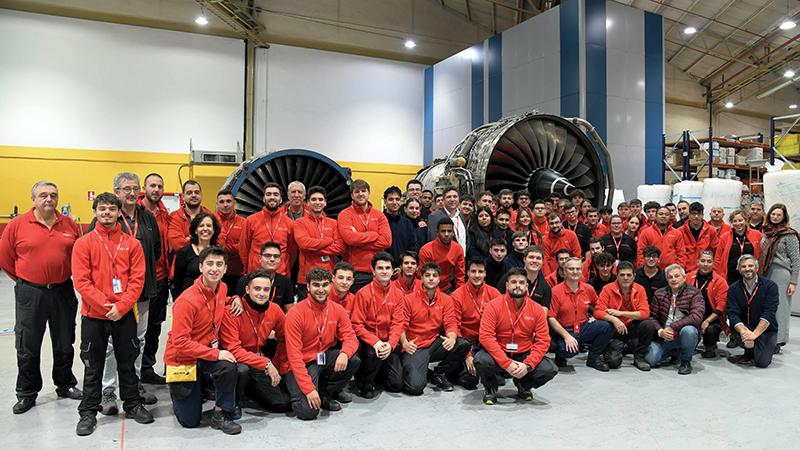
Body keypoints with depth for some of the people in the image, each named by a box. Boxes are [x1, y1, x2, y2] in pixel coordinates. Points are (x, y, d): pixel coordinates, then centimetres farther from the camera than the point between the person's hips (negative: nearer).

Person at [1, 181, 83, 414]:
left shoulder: (69, 224, 2)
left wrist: (63, 276, 8)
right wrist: (24, 280, 5)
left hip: (63, 292, 2)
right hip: (29, 294, -2)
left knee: (64, 344, 14)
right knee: (27, 347, 7)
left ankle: (65, 385, 31)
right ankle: (27, 393, 24)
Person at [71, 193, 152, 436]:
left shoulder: (132, 244, 1)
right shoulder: (83, 243, -2)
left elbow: (137, 279, -3)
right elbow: (81, 281, -8)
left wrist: (121, 306, -14)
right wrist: (105, 306, -15)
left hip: (125, 314, 1)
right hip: (94, 315, -1)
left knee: (127, 362, 13)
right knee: (93, 367, 9)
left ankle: (133, 404, 26)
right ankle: (88, 412, 22)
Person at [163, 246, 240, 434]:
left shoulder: (222, 288, -4)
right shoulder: (187, 300, -25)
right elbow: (180, 342, -26)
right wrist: (215, 354, -29)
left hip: (209, 354, 5)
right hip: (183, 360, -4)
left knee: (229, 367, -31)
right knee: (190, 421, 3)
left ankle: (220, 415, -7)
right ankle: (177, 391, 34)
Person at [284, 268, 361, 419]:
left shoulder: (337, 309, -3)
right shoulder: (296, 313, -18)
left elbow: (350, 337, -4)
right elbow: (294, 355, -20)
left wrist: (344, 353, -30)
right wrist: (309, 388, -25)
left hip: (326, 358, 5)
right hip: (304, 363, -5)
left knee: (354, 361, -22)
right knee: (308, 411, -21)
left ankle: (325, 394, 3)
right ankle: (298, 392, 16)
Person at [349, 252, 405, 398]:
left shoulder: (398, 294, 2)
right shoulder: (363, 294, -10)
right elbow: (356, 325, -12)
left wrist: (390, 344, -19)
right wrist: (375, 342, -25)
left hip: (388, 343, 4)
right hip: (368, 342, -3)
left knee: (396, 384, -5)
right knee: (373, 353, -37)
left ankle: (377, 372, 28)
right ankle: (364, 382, -6)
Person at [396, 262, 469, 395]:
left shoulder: (446, 300, 6)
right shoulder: (409, 299, -3)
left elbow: (451, 324, -2)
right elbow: (399, 325, -7)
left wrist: (452, 338, -25)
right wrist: (404, 342, -27)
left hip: (435, 344, 4)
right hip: (415, 347, -4)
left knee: (463, 345, -22)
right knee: (415, 386, -25)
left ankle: (439, 374, 2)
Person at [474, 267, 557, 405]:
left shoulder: (537, 310, -2)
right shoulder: (493, 306, -10)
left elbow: (543, 341, -5)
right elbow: (486, 336, -19)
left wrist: (527, 365, -20)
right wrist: (507, 363, -26)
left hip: (524, 355, 3)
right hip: (498, 354, -2)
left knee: (550, 370, -21)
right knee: (480, 360, -33)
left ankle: (523, 386, 13)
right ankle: (490, 388, 4)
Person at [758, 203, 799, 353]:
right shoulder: (766, 232, 12)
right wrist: (759, 273, 13)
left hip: (781, 274, -5)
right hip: (765, 274, 5)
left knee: (779, 306, -3)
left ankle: (778, 341, 3)